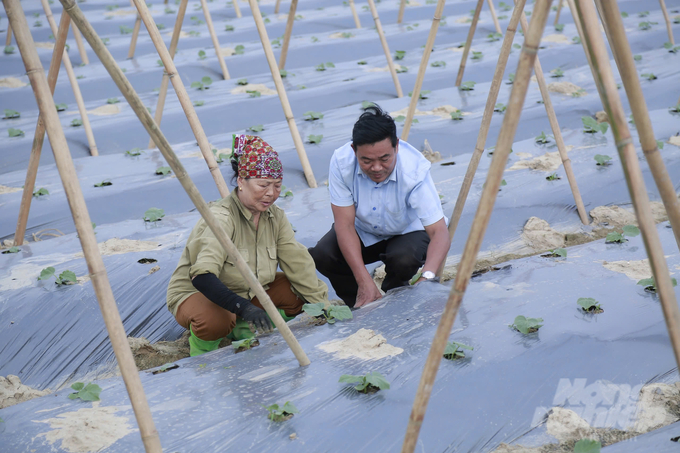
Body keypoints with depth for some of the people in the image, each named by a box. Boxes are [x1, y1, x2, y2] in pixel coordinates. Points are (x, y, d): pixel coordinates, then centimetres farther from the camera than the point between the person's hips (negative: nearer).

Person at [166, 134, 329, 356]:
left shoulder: (275, 216, -5)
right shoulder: (221, 217, -28)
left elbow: (299, 263, -6)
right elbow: (202, 276, -40)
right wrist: (244, 307, -52)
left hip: (247, 291, 7)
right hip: (197, 293, -7)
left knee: (297, 292, -11)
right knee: (215, 322, -39)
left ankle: (244, 330, 6)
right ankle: (202, 348, -5)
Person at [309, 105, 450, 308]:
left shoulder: (415, 170, -33)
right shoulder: (341, 162, -28)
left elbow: (440, 233, -37)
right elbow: (344, 225, -25)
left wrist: (427, 277, -56)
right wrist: (365, 282, -34)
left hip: (407, 231, -2)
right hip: (362, 231, 2)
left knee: (403, 259, -34)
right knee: (321, 256, -23)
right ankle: (360, 308, 5)